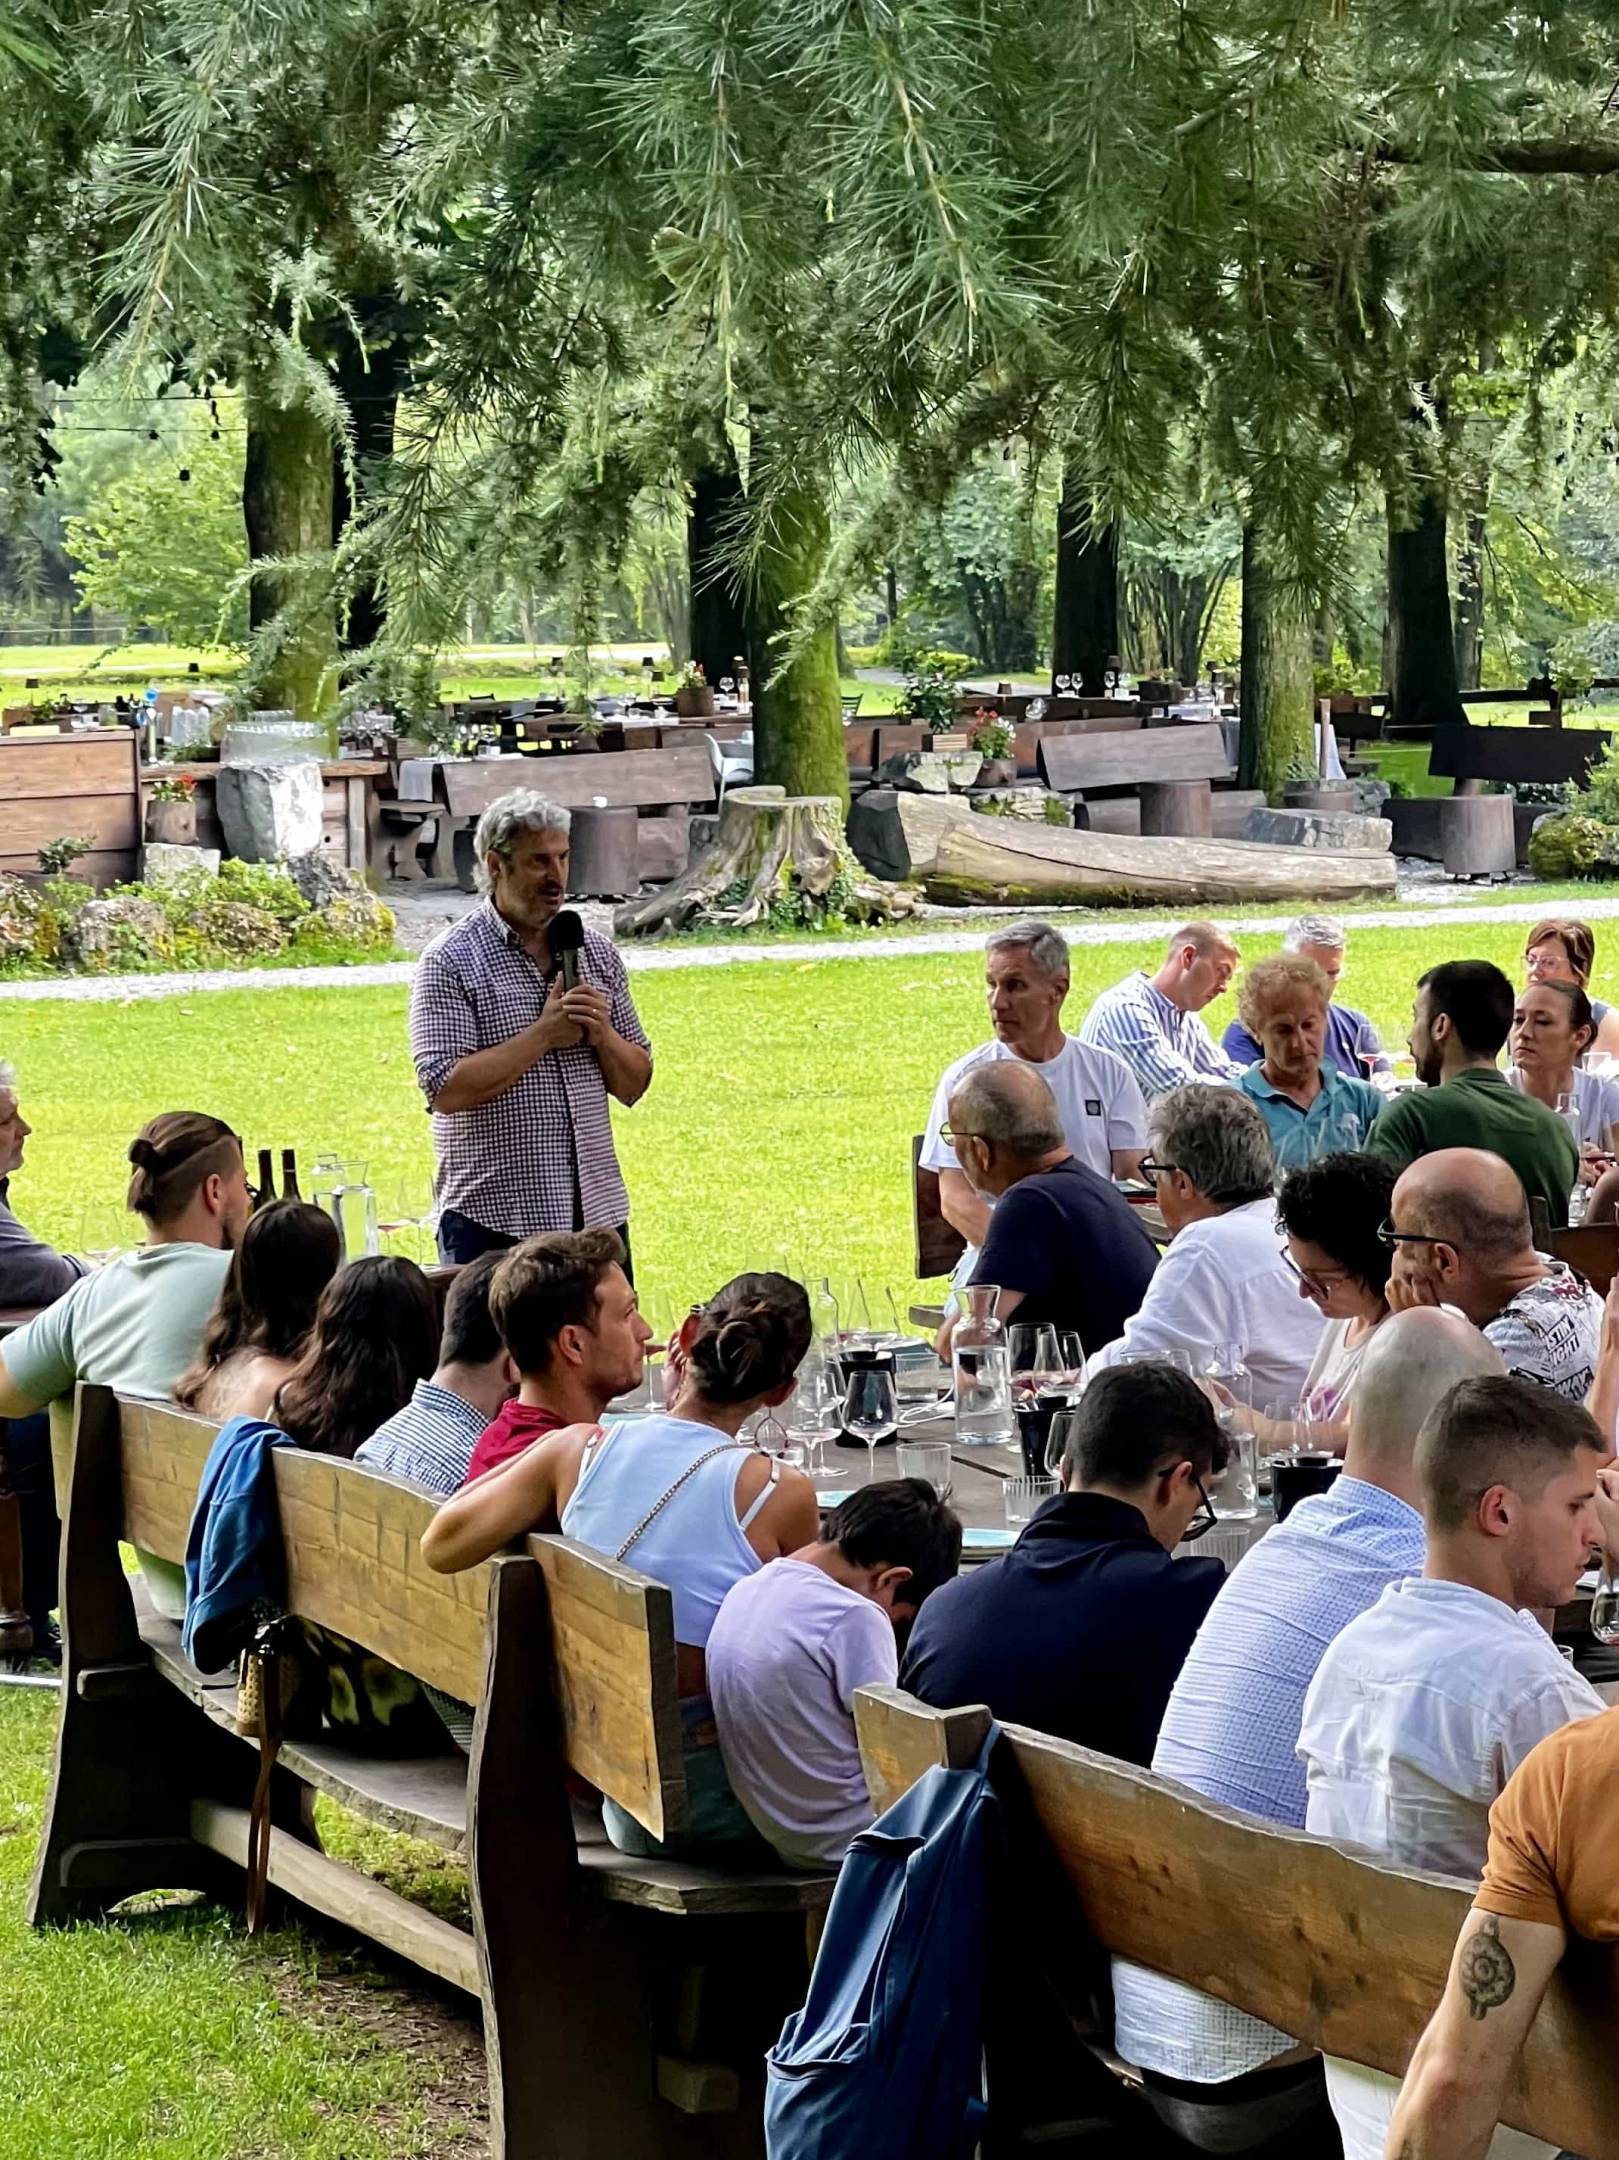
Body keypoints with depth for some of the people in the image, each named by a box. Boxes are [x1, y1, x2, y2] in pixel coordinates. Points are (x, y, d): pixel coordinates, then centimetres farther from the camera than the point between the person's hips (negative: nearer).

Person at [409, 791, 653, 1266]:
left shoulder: (596, 953, 10)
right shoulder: (451, 962, -6)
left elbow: (634, 1085, 13)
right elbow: (446, 1090, -16)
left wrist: (602, 1035, -7)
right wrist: (543, 1035, -15)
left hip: (597, 1211, 5)